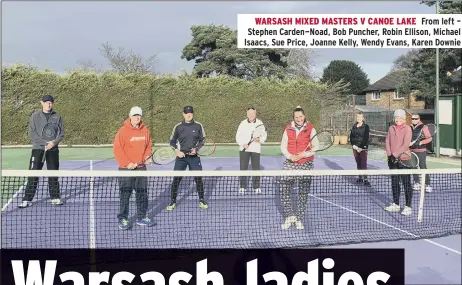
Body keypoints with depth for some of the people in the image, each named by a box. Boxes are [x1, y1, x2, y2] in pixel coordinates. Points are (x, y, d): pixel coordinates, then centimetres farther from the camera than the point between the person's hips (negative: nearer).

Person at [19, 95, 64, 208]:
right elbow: (32, 134, -3)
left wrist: (54, 142, -14)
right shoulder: (35, 116, 3)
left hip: (53, 149, 2)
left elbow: (61, 133, 5)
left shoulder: (57, 117, 7)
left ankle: (55, 197, 18)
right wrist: (45, 143, -14)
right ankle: (27, 199, 1)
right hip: (38, 148, -2)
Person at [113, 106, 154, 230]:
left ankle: (141, 217, 23)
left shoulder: (145, 130, 5)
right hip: (126, 168, -5)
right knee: (125, 194, 1)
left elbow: (149, 145, 16)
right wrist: (127, 163, -17)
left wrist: (147, 157, -1)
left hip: (141, 167, 5)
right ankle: (123, 219, 11)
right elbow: (117, 149, -12)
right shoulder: (123, 130, -10)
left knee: (142, 193, 11)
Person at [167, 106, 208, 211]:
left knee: (198, 178, 0)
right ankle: (173, 201, 12)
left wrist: (196, 148, -11)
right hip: (181, 156, 0)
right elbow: (172, 141, 8)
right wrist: (177, 151, -9)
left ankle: (201, 200, 18)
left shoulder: (198, 126, 0)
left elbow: (202, 140, 6)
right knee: (176, 179, -2)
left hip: (194, 156, 0)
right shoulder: (178, 127, 0)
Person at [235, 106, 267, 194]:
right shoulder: (243, 123, 1)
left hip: (256, 149, 0)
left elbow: (264, 135, 5)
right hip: (244, 149, 0)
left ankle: (256, 186, 18)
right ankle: (242, 186, 14)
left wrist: (259, 139, -15)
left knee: (256, 168, 4)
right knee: (243, 168, 2)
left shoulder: (260, 123, 2)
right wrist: (243, 144, -15)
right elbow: (238, 136, 1)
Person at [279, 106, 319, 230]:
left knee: (303, 194, 2)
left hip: (306, 164, -2)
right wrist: (289, 156, -10)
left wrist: (305, 154, -15)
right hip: (290, 164, 2)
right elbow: (283, 146, 8)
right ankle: (289, 216, 10)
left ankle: (299, 219, 13)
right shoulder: (288, 129, 5)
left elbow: (315, 146, 0)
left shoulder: (310, 129, 0)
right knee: (284, 190, -5)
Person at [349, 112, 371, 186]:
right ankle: (360, 178, 15)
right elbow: (351, 136, 11)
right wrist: (353, 145, -4)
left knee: (363, 164, -10)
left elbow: (366, 138, -8)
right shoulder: (354, 126, 13)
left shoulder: (366, 126, -2)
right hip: (355, 147, 5)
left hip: (363, 148, -5)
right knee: (358, 163, 8)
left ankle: (365, 179, -11)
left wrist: (361, 147, -14)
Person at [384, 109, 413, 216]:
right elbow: (387, 141, 6)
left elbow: (405, 145, -15)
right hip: (392, 159, 6)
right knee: (394, 183, 12)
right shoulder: (391, 128, 9)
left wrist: (395, 155, -18)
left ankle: (408, 207, 2)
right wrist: (389, 155, -6)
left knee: (406, 183, -2)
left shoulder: (407, 129, -8)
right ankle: (396, 204, 23)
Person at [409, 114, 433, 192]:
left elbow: (429, 138, -8)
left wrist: (420, 142, -19)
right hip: (412, 151, 6)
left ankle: (427, 185, 1)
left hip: (421, 151, -6)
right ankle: (417, 183, 25)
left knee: (423, 168, -7)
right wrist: (409, 143, 0)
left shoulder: (423, 127, -7)